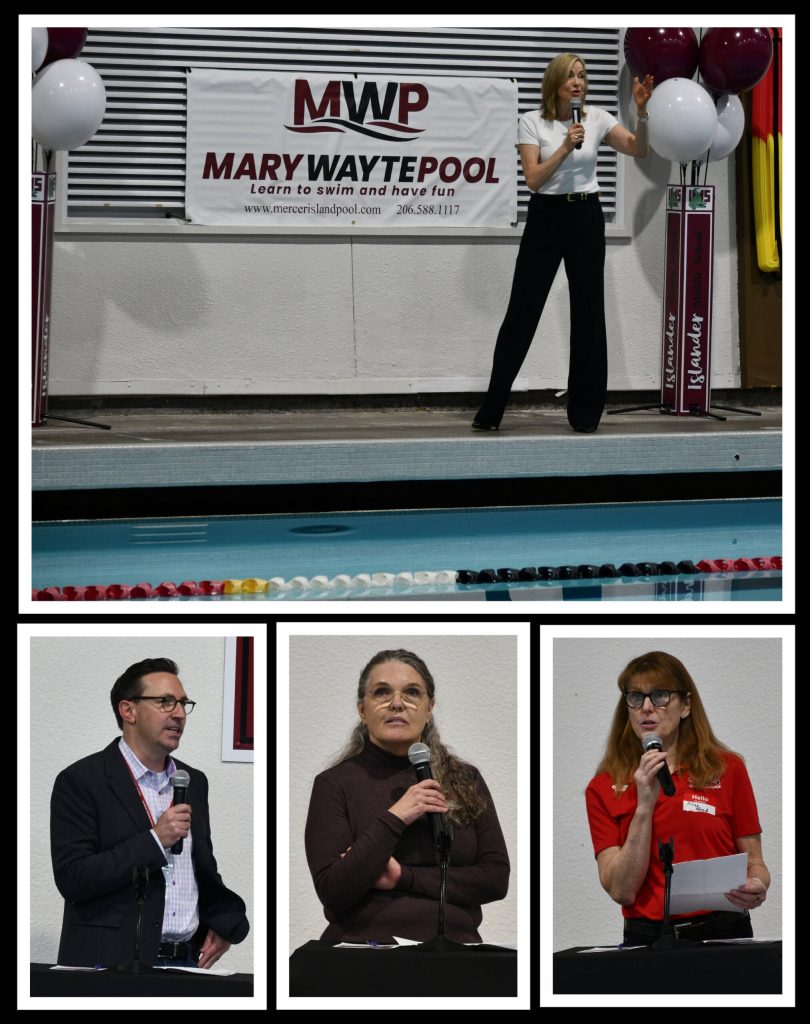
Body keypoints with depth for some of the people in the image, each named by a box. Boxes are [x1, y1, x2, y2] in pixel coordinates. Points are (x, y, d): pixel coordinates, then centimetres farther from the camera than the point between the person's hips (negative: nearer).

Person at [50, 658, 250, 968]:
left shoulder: (195, 782, 15)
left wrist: (224, 922, 6)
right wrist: (154, 841, -17)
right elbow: (72, 879, -14)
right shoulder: (80, 782, -5)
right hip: (114, 963, -6)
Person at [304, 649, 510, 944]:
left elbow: (496, 878, 4)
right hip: (365, 939, -2)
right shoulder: (335, 784, 3)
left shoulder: (465, 780, 11)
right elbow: (332, 894, -6)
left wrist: (404, 877, -5)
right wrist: (393, 820, -13)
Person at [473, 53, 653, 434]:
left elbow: (639, 150, -7)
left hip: (586, 218, 2)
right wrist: (566, 147, -22)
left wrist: (641, 111, -21)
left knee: (588, 314, 1)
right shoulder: (532, 121, -4)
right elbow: (533, 178, -13)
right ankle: (491, 410, 6)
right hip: (545, 219, -2)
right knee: (522, 313, -2)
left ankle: (585, 412, 10)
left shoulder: (597, 118, 2)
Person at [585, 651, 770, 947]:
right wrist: (645, 805, -9)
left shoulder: (728, 769, 7)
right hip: (647, 937, 0)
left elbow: (753, 862, 11)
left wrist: (755, 888, -12)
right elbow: (621, 891, -1)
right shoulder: (603, 788, 7)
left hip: (722, 933, 0)